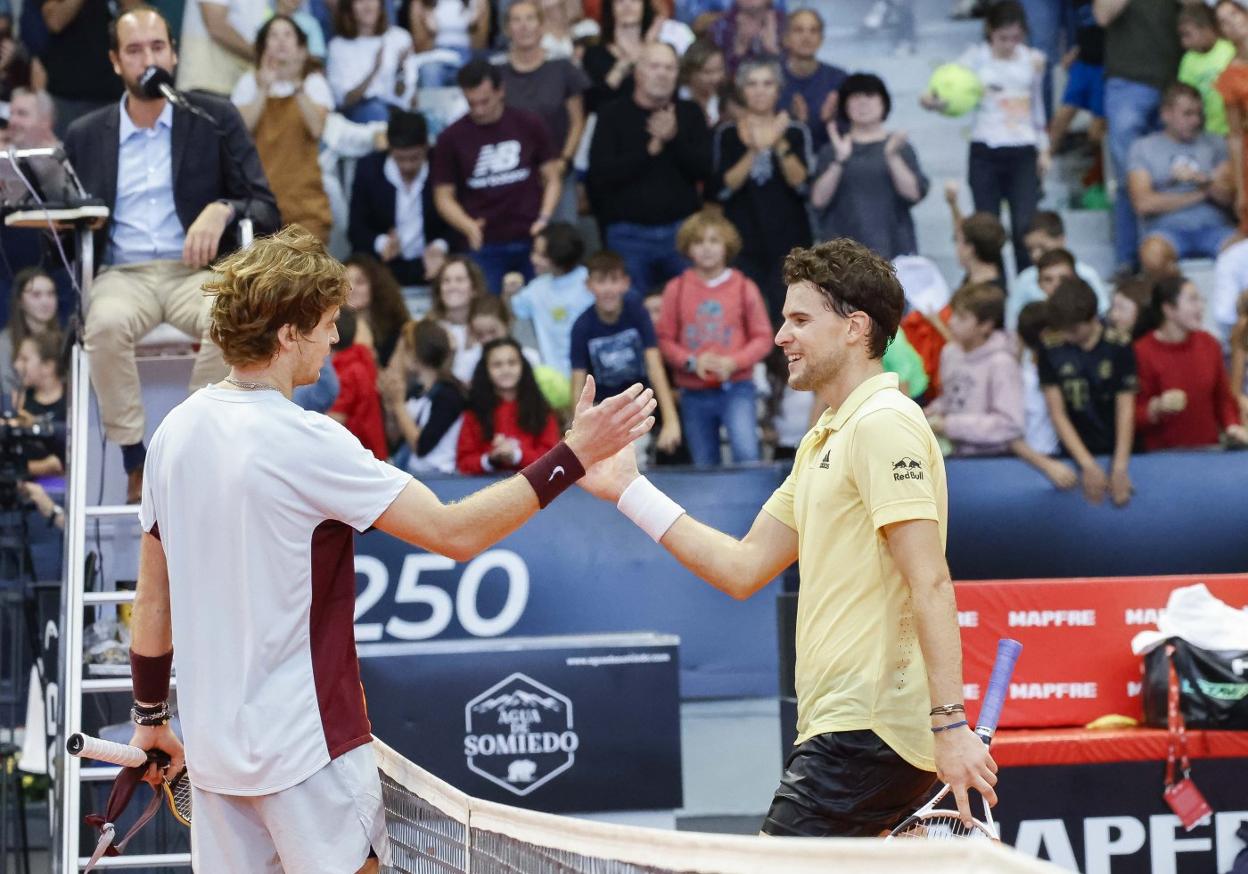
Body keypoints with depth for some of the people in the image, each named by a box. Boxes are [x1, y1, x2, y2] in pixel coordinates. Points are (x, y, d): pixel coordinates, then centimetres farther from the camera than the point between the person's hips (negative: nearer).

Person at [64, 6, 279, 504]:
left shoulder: (216, 120, 8)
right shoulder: (85, 136, 13)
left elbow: (266, 209, 4)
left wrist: (223, 211, -17)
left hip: (197, 271, -1)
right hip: (123, 274, 1)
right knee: (107, 325, -35)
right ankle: (135, 462, -22)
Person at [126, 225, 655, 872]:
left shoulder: (176, 431, 3)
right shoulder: (305, 443, -18)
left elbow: (152, 596, 11)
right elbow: (456, 533, -19)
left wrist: (150, 715, 22)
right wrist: (573, 455, -14)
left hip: (212, 743, 7)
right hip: (305, 747, -7)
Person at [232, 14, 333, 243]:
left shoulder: (314, 82, 8)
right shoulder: (250, 81, 9)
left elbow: (316, 128, -10)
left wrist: (298, 86, -19)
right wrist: (264, 88, -13)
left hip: (303, 195, 0)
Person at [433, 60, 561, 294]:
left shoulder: (529, 126, 2)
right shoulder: (452, 139, 0)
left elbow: (552, 178, 8)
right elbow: (444, 196, 3)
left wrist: (544, 218, -9)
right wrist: (467, 226, -16)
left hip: (531, 241, 1)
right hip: (485, 248, -1)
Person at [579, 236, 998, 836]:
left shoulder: (883, 423, -11)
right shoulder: (823, 442, 21)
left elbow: (930, 583, -19)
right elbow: (744, 568, 21)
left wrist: (950, 723, -25)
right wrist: (627, 490, 20)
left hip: (866, 733, -10)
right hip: (842, 725, 10)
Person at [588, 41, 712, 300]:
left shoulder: (689, 113, 9)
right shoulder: (613, 115, 3)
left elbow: (706, 169, -3)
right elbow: (600, 174, -9)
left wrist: (674, 138, -18)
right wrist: (650, 149, -15)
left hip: (681, 230, 1)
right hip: (629, 236, -1)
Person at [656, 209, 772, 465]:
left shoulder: (744, 288, 0)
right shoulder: (676, 289, 3)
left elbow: (763, 338, 2)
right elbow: (664, 339, 3)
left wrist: (733, 362, -14)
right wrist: (692, 361, -13)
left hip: (736, 388, -2)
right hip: (694, 393, 2)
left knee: (745, 452, -23)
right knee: (704, 465, 8)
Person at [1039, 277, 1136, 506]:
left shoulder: (1118, 347, -7)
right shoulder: (1052, 350, -4)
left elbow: (1126, 410, -8)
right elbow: (1057, 414, -4)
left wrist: (1119, 467, -16)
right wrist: (1088, 465, -11)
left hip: (1117, 452, -1)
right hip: (1075, 455, 1)